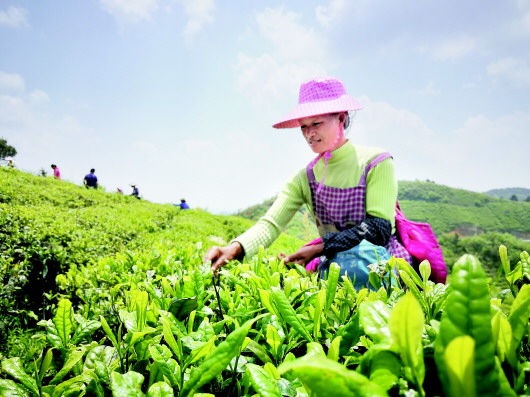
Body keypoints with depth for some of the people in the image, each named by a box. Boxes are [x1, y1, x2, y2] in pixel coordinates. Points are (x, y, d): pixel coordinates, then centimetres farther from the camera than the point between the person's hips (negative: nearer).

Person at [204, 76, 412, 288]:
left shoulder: (375, 162, -5)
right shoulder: (305, 178, 5)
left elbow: (380, 228, -14)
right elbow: (270, 224, -8)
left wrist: (319, 248, -22)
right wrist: (235, 248, -29)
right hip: (333, 263, 4)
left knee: (360, 254, -37)